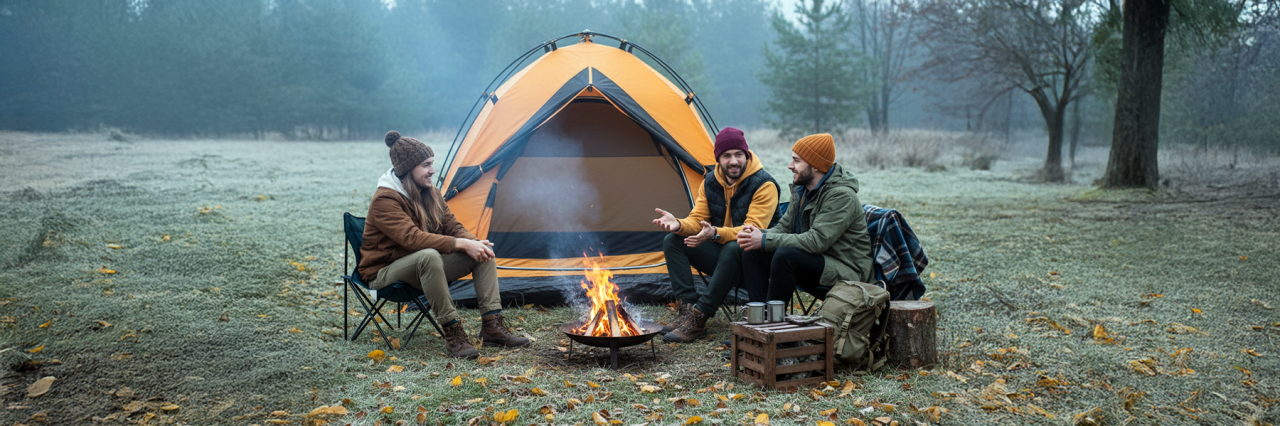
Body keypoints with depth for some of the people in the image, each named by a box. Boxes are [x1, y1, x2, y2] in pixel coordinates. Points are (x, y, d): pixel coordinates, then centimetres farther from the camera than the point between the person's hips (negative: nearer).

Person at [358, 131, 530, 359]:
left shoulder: (430, 193, 5)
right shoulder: (385, 200, -22)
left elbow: (453, 226, 5)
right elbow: (412, 238, -33)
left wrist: (473, 242, -18)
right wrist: (461, 244, -37)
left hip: (424, 267, 8)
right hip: (385, 272, -8)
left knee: (484, 252, -9)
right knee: (429, 256, -41)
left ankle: (492, 326, -13)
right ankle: (452, 334, -32)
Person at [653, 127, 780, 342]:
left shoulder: (764, 185, -17)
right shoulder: (710, 182, 3)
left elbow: (752, 230, -25)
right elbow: (696, 220, 3)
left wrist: (716, 234, -42)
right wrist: (678, 225, -22)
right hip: (719, 253, 6)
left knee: (733, 249, -40)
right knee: (672, 241, -10)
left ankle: (699, 317, -33)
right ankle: (688, 307, -20)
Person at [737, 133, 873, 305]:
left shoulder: (841, 196, -20)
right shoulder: (802, 190, 7)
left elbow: (817, 241, -29)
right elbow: (784, 226, 12)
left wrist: (765, 241, -26)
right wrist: (760, 233, -12)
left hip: (847, 274, -9)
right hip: (813, 263, 9)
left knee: (786, 255, -33)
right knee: (753, 251, -5)